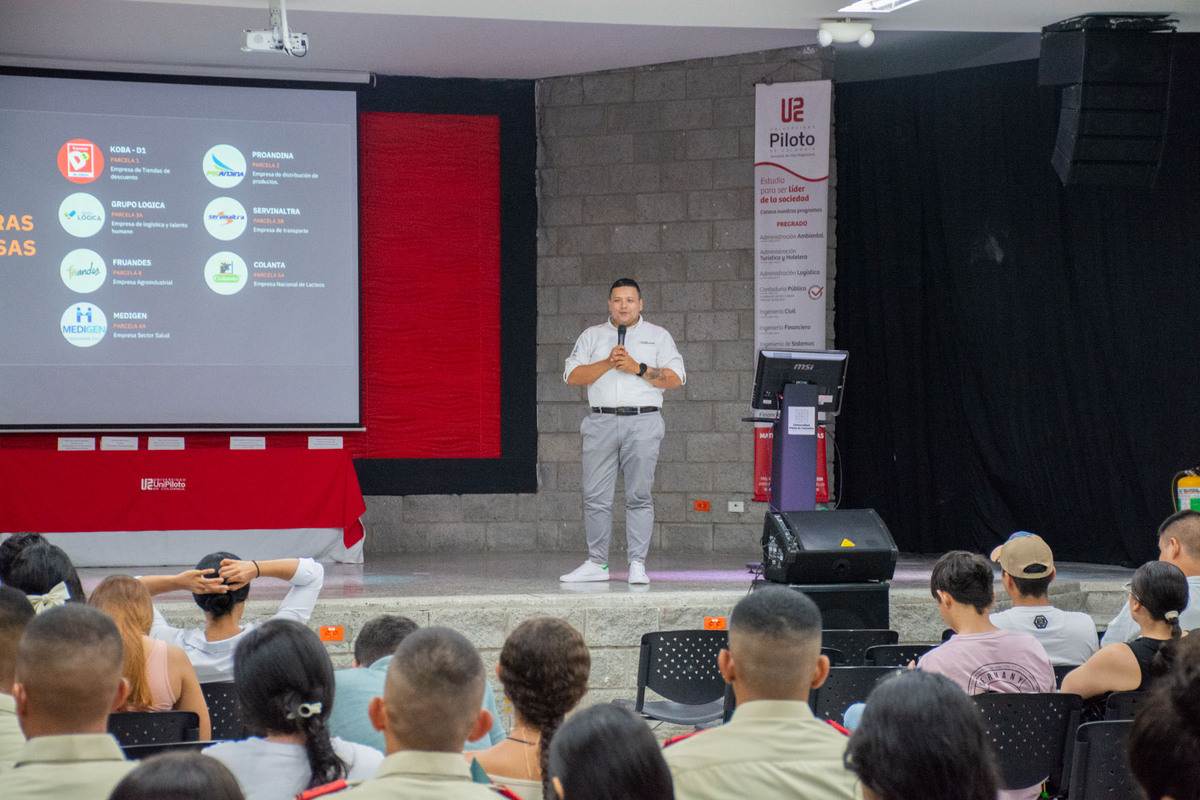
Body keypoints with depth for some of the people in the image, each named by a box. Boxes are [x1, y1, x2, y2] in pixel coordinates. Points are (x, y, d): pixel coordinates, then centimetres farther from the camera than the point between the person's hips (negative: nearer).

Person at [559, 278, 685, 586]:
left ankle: (637, 565, -1)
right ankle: (597, 564, 5)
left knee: (639, 496, -3)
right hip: (601, 421, 2)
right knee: (595, 497, -1)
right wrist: (608, 363, -8)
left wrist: (638, 368, -8)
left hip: (643, 423, -2)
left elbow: (675, 378, 2)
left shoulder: (658, 336, 12)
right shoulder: (592, 336, 16)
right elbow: (572, 376, 5)